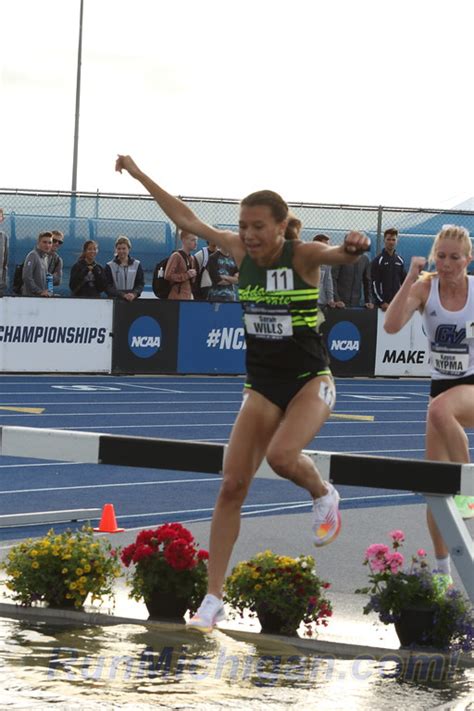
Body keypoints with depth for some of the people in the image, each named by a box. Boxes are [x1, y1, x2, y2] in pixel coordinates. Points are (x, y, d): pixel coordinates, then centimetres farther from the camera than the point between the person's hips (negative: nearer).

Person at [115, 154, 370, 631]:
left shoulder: (303, 255, -14)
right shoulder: (240, 251, -1)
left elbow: (336, 255, -36)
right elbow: (187, 219, 9)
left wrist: (353, 249, -60)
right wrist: (139, 176, 12)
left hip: (310, 381, -5)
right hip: (261, 387, 5)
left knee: (282, 455, -31)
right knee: (232, 485, -4)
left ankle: (323, 496, 5)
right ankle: (212, 600, 0)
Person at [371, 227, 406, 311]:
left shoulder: (400, 260, 12)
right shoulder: (378, 260, -3)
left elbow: (404, 281, 18)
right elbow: (374, 284, -8)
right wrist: (381, 302, -14)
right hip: (383, 304, -5)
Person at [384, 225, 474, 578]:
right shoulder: (425, 287, -5)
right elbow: (392, 324, -22)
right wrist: (411, 277, -26)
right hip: (442, 386, 3)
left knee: (440, 409, -39)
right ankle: (443, 569, 13)